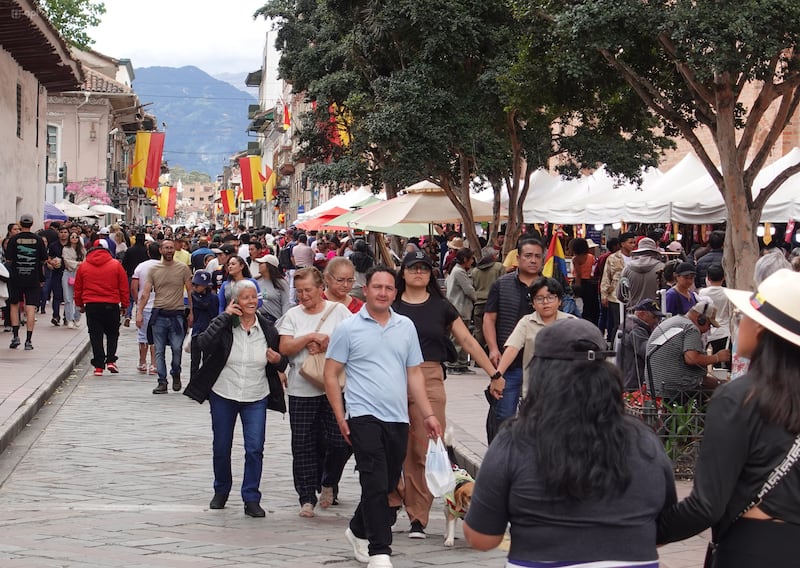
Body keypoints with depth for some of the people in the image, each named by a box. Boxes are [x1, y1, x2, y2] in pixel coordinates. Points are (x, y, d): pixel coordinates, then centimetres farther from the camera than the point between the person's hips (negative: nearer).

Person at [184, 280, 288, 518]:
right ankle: (221, 491, 32)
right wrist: (224, 316, -23)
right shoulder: (225, 326, -7)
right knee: (221, 448, 11)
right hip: (223, 395, 0)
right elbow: (204, 343, -27)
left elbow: (282, 362, 12)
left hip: (256, 399, 1)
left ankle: (251, 500, 1)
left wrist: (278, 360, -13)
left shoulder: (268, 330, 0)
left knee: (255, 449, -8)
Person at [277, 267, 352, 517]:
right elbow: (285, 348, -3)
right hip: (302, 390, 2)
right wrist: (310, 338, -13)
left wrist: (326, 345, -13)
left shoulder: (338, 310, 3)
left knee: (339, 442, -5)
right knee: (304, 446, 2)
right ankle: (307, 498, 10)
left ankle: (328, 483, 23)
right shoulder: (293, 315, 8)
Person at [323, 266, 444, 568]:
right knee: (376, 485, -11)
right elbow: (331, 375, 0)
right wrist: (340, 417, -6)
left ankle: (358, 530, 34)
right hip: (364, 417, -5)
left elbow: (414, 373, 13)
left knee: (388, 484, 12)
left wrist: (428, 415, 7)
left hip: (398, 418, 5)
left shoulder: (406, 326, 10)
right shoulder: (348, 328, -1)